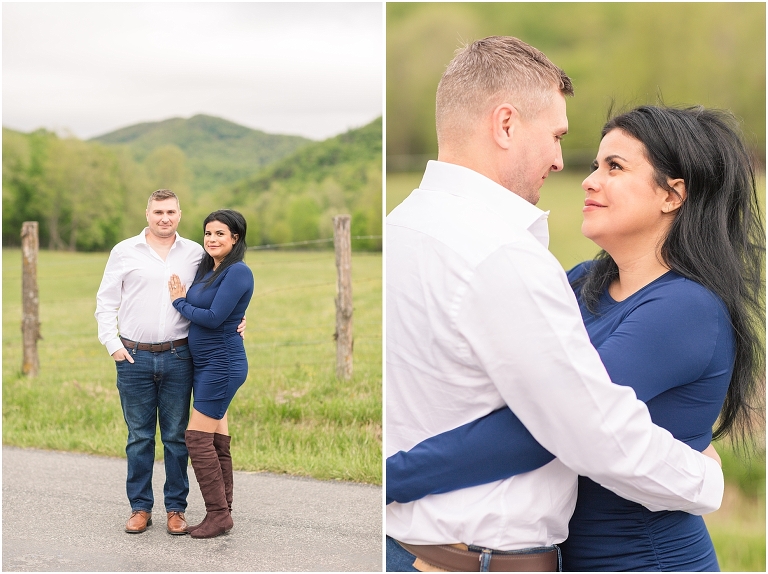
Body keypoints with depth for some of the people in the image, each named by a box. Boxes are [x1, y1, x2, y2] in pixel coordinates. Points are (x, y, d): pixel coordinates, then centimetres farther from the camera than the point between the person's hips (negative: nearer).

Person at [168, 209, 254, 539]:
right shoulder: (206, 269, 13)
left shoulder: (237, 272, -15)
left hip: (221, 363, -9)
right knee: (216, 440, 11)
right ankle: (222, 514, 16)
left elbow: (213, 318, -19)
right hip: (204, 363, 9)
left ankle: (219, 514, -1)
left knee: (198, 437, -8)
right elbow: (197, 311, 14)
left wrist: (179, 302, -6)